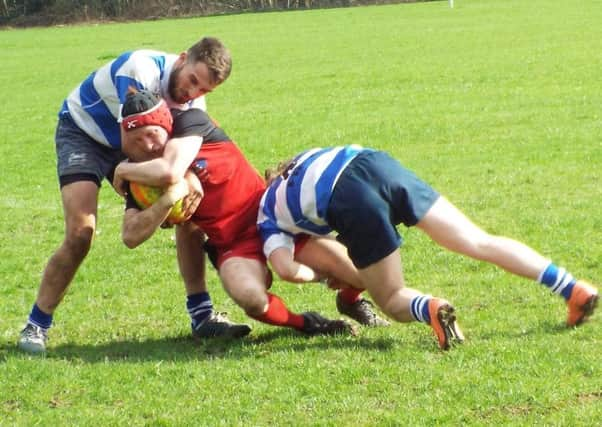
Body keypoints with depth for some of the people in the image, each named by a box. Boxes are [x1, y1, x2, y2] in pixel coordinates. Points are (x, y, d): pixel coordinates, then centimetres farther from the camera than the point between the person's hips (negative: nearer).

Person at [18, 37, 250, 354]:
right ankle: (35, 326, -9)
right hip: (81, 133, -6)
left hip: (125, 147, 6)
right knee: (80, 233, -22)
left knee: (191, 211, -6)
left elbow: (190, 140, -25)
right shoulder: (141, 69, -33)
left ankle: (201, 315, 2)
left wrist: (185, 176, -47)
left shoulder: (194, 100, -11)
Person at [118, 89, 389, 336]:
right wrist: (168, 199, -27)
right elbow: (131, 237, -12)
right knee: (251, 299, -35)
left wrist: (125, 169, -10)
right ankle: (303, 323, -1)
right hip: (232, 244, 1)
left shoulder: (190, 122, -11)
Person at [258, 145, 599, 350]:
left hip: (349, 202, -4)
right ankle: (573, 288, -4)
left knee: (393, 301, 13)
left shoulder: (267, 215, 27)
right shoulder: (305, 156, 42)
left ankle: (430, 309, -22)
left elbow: (284, 266, 9)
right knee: (479, 242, 7)